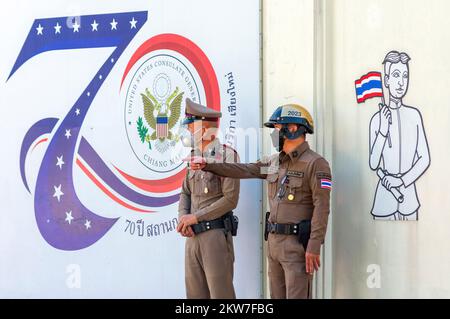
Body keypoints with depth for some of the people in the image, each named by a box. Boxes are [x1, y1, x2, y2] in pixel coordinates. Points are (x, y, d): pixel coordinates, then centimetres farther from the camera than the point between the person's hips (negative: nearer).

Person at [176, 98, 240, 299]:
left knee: (221, 293, -6)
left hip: (216, 235, -7)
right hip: (193, 236, 8)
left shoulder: (226, 155, -9)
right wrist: (182, 218, -2)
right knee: (195, 293, 10)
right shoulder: (194, 157, 15)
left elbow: (230, 199, -14)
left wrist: (194, 217, -13)